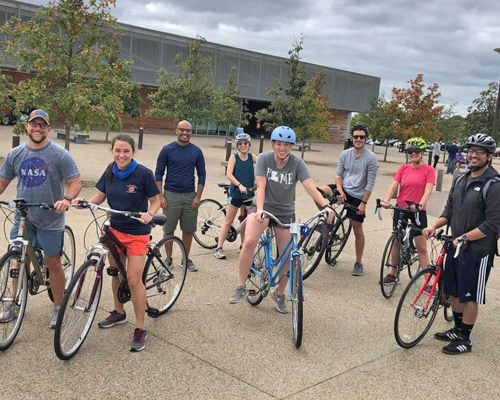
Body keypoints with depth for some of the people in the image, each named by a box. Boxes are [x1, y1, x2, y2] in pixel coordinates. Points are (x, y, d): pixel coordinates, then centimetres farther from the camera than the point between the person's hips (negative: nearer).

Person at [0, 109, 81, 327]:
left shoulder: (60, 155, -10)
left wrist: (67, 199, -29)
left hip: (50, 220, -4)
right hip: (23, 219, 4)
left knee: (53, 264, 5)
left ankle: (58, 309, 19)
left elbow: (75, 182, -11)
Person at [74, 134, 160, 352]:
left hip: (137, 233, -5)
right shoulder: (110, 171, -1)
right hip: (115, 229, 6)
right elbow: (100, 196, 4)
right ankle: (119, 313, 40)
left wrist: (149, 214, -29)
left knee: (133, 279, -9)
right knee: (115, 272, 18)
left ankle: (140, 330, 3)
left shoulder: (143, 174, -16)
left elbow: (155, 201, -9)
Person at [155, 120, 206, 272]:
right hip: (171, 195, -1)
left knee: (188, 230, 8)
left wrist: (198, 196, -1)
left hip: (190, 196, 2)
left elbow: (202, 174, 7)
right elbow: (158, 173, 1)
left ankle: (186, 259, 22)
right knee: (168, 230, 5)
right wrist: (160, 196, -6)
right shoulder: (167, 150, -1)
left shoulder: (196, 151, 4)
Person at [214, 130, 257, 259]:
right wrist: (239, 185, -28)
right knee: (228, 221, 0)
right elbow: (229, 174, -16)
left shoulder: (252, 157, 2)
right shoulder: (234, 157, -6)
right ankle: (219, 248, 3)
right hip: (235, 193, -3)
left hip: (248, 193, 3)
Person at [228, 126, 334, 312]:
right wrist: (259, 209, -37)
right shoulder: (264, 158, -12)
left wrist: (326, 205, -41)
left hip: (285, 212, 2)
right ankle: (241, 287, -11)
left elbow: (311, 187, -24)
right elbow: (261, 186, -21)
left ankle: (279, 293, 27)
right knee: (249, 241, -27)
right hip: (263, 206, -1)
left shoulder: (297, 163, -12)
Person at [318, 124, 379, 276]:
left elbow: (370, 183, -11)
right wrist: (340, 190, -12)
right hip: (343, 190, 3)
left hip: (357, 196, -3)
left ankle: (358, 263, 17)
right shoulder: (345, 154, 2)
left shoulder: (371, 158, -10)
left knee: (357, 229, 3)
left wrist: (364, 202, -14)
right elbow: (339, 174, 6)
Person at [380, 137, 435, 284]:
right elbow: (393, 186, -5)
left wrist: (420, 204, -33)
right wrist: (386, 200, -22)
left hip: (418, 211, -3)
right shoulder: (403, 168, 3)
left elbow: (428, 190, -15)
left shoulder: (429, 170, -5)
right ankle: (393, 274, 25)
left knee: (421, 247, -1)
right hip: (400, 209, 3)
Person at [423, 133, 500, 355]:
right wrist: (434, 226, -3)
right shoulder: (460, 180, 7)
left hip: (477, 251, -7)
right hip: (455, 246, 7)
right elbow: (449, 211, 12)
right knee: (453, 291, 17)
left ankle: (465, 339, 20)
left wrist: (465, 237, -21)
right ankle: (457, 329, 35)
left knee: (470, 296, 5)